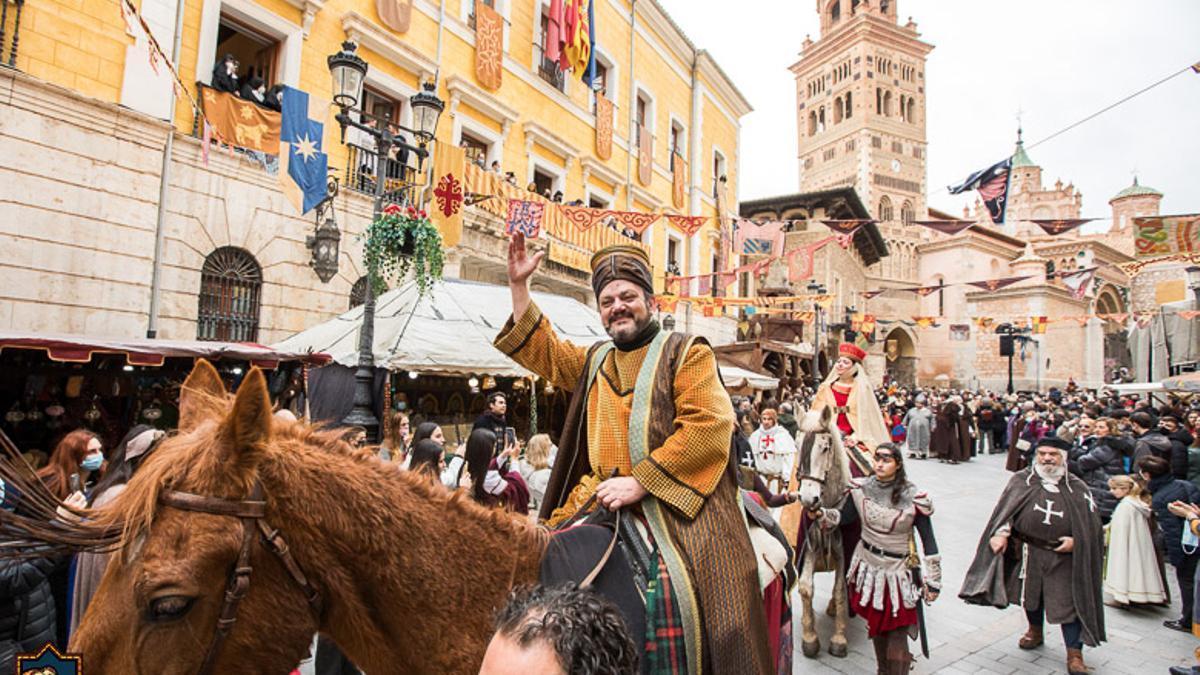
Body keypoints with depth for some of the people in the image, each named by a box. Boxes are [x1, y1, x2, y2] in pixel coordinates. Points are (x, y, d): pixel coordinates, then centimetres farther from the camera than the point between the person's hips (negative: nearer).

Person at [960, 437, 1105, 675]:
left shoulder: (1077, 488, -2)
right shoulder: (1022, 480, -3)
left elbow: (1091, 523, 2)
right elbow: (1006, 508, -9)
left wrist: (1076, 541, -14)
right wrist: (1001, 532, -23)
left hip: (1063, 556, -1)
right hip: (1028, 552, 1)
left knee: (1069, 601, 0)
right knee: (1031, 594, 18)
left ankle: (1074, 652, 15)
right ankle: (1035, 631, 42)